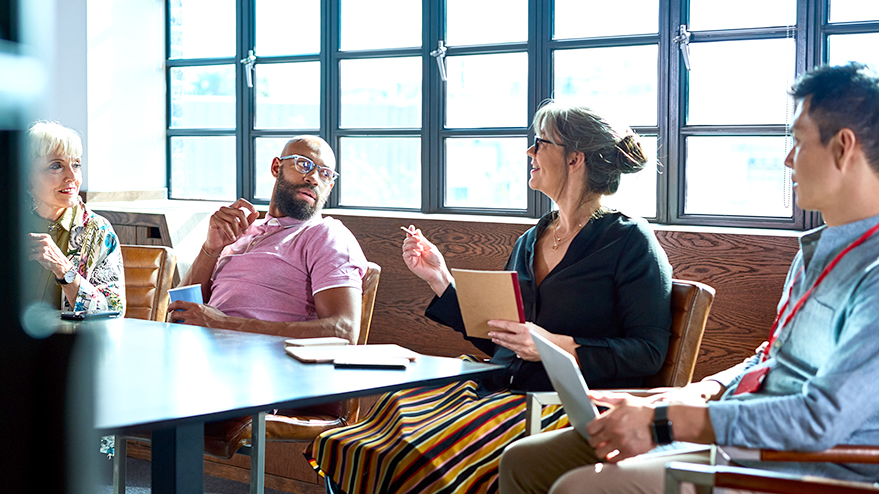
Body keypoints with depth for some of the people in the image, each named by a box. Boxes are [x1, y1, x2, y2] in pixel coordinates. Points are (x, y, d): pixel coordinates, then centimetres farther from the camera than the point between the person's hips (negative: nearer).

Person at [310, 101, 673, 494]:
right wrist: (440, 280, 17)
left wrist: (558, 346, -18)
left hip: (568, 403, -6)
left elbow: (649, 352, -8)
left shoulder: (630, 241, -1)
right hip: (498, 388, 7)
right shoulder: (528, 243, 20)